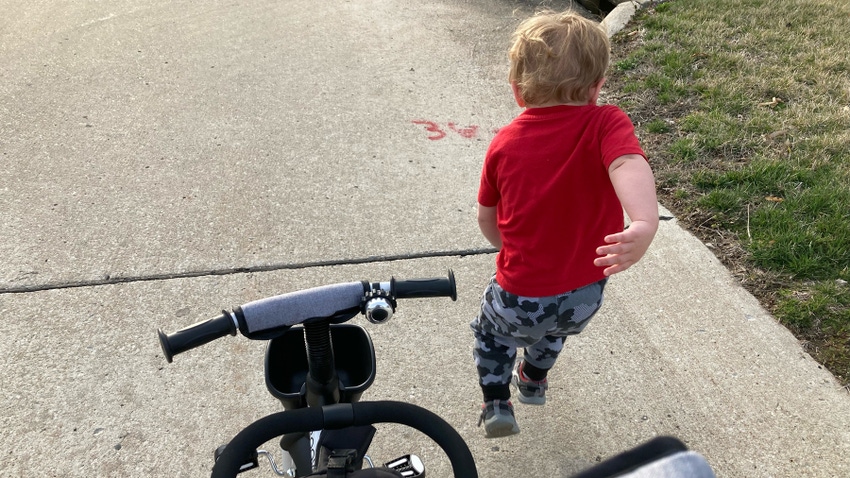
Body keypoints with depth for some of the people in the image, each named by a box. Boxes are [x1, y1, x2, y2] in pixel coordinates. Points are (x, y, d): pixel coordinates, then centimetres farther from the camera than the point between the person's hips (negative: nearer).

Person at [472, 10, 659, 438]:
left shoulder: (504, 144, -9)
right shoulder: (605, 125, -15)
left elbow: (486, 219, 3)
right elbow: (629, 166, -38)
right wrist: (645, 225, -53)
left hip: (519, 298, -1)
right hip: (584, 298, 2)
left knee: (491, 332, 35)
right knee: (555, 326, 38)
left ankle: (496, 404, 31)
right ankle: (533, 379, 63)